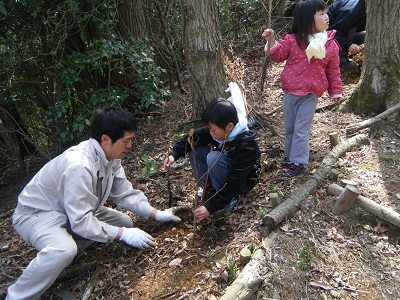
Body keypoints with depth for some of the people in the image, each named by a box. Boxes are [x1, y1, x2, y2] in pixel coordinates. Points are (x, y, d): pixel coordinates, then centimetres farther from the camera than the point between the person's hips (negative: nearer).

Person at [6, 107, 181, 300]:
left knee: (124, 222, 0)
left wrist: (156, 214, -6)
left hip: (76, 211, 8)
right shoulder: (79, 166, -36)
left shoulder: (110, 157, -9)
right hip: (37, 214, -8)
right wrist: (123, 234, -27)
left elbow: (125, 193, 0)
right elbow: (81, 221, -32)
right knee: (63, 250, -37)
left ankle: (67, 248, 6)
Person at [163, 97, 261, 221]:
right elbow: (194, 137, -6)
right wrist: (174, 154, -20)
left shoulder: (245, 145, -35)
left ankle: (234, 196, -14)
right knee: (195, 148, -8)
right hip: (227, 171, 7)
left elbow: (234, 181, -36)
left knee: (214, 158, -33)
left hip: (242, 182, -7)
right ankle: (209, 187, 0)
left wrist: (210, 207, -37)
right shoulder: (221, 130, -16)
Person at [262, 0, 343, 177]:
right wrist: (271, 41, -8)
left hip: (310, 95, -1)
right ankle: (290, 156, 31)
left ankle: (298, 163, 8)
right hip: (290, 91, 2)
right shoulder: (292, 40, -5)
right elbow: (279, 55, 8)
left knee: (301, 129, -1)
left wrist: (336, 91, 7)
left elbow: (333, 71, 6)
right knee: (289, 128, 13)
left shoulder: (331, 44, -1)